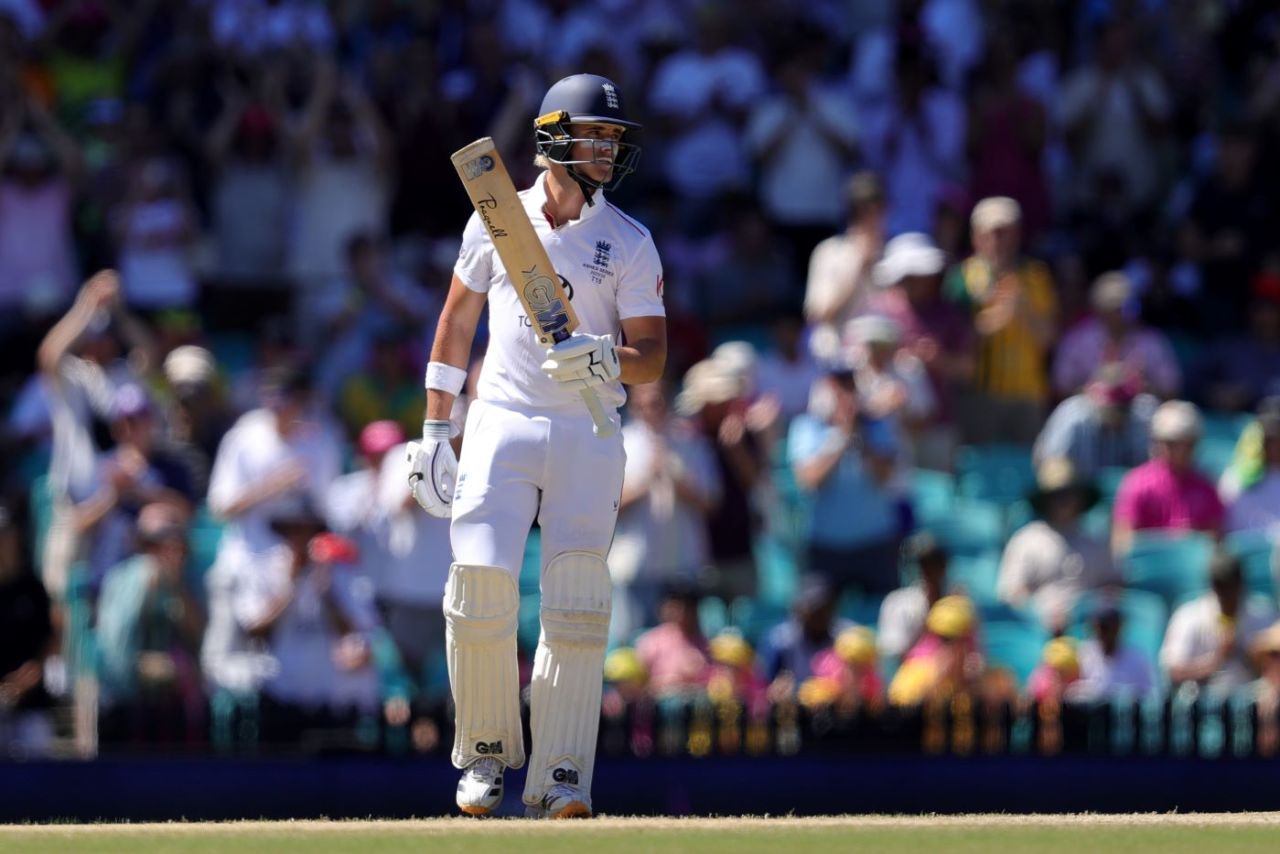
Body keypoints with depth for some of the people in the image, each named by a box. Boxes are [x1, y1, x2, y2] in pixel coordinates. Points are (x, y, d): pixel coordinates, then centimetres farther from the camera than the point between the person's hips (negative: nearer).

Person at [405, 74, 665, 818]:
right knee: (481, 583, -10)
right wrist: (435, 429, 9)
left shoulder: (630, 242, 3)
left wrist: (605, 358, -24)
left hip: (589, 432, 0)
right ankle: (486, 752, 8)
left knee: (576, 604, -7)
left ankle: (561, 775, -2)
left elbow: (653, 358, -2)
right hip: (501, 423, 0)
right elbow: (457, 322, 14)